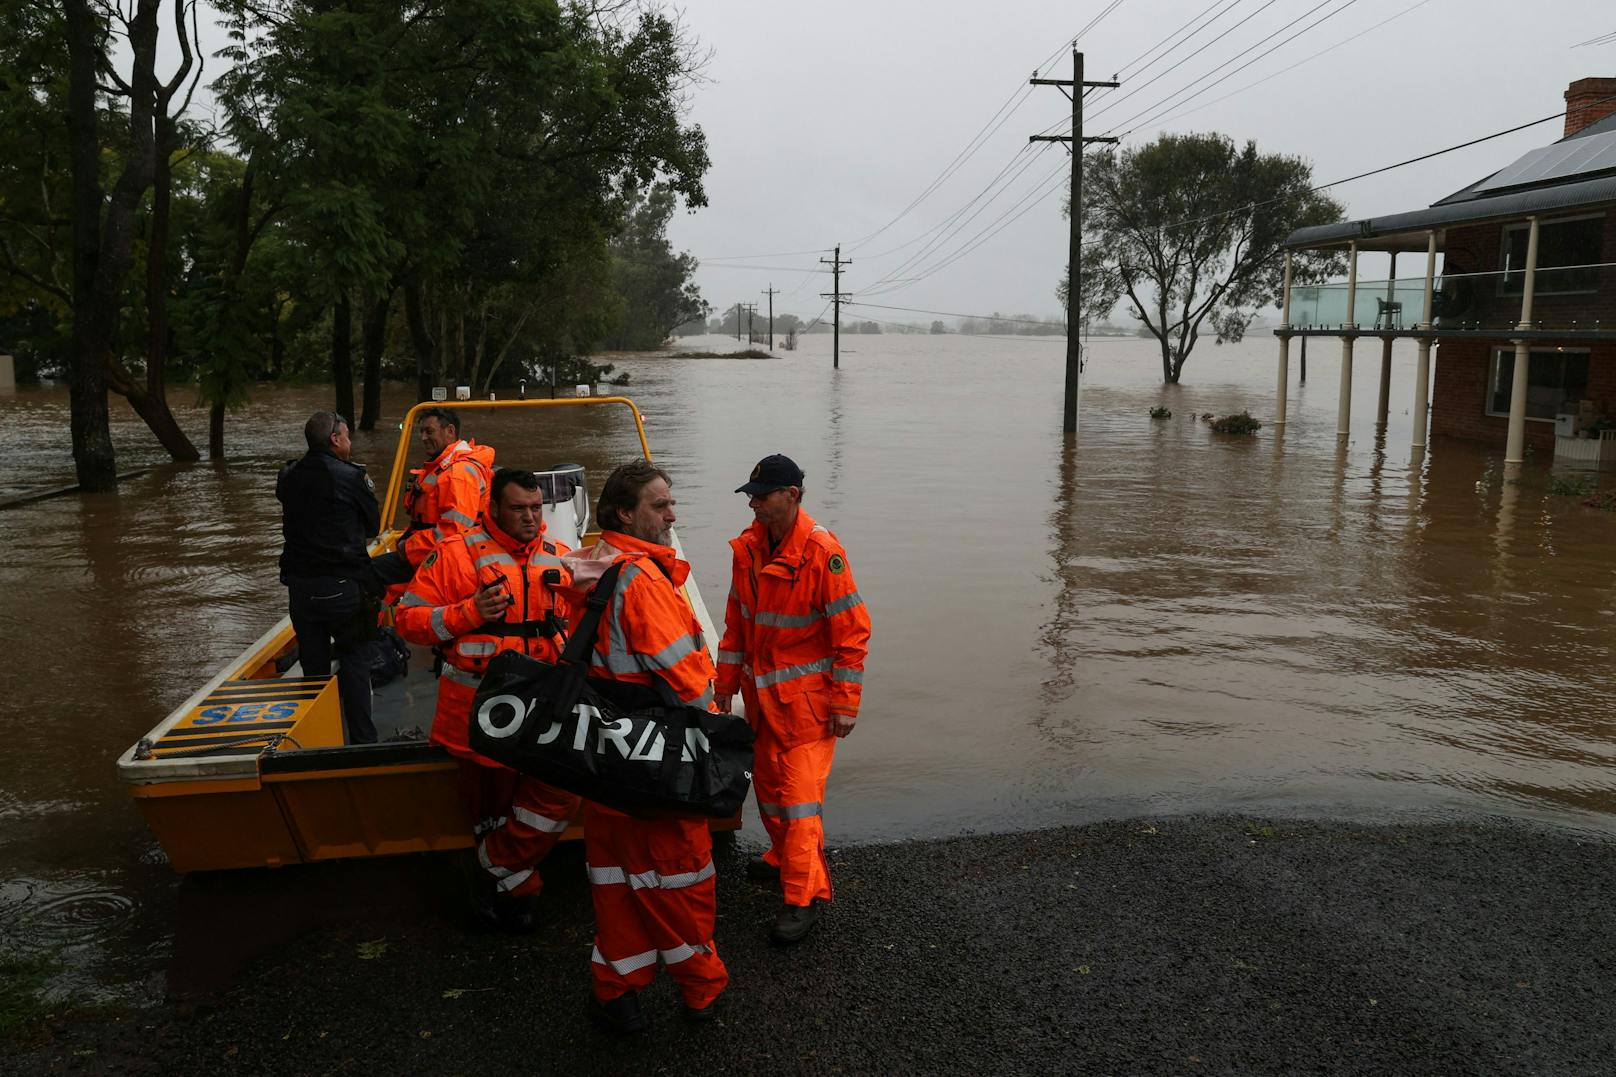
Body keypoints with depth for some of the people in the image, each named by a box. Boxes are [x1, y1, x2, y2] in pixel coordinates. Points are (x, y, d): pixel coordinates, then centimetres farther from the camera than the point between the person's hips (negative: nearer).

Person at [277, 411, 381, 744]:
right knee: (354, 661, 5)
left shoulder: (288, 477, 5)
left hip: (299, 585, 5)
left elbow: (291, 522, 13)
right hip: (343, 585, -4)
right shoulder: (351, 476, -10)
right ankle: (362, 740, 7)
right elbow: (373, 526, -1)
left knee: (313, 664, 12)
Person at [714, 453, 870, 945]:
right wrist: (725, 683, 13)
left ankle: (804, 898, 4)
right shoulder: (748, 546, 1)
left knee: (800, 793, -6)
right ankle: (784, 857, 40)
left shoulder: (822, 552, -19)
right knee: (767, 781, 18)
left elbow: (853, 630, -16)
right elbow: (736, 621, 12)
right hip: (761, 691, 7)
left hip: (807, 693, -7)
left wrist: (845, 703, -14)